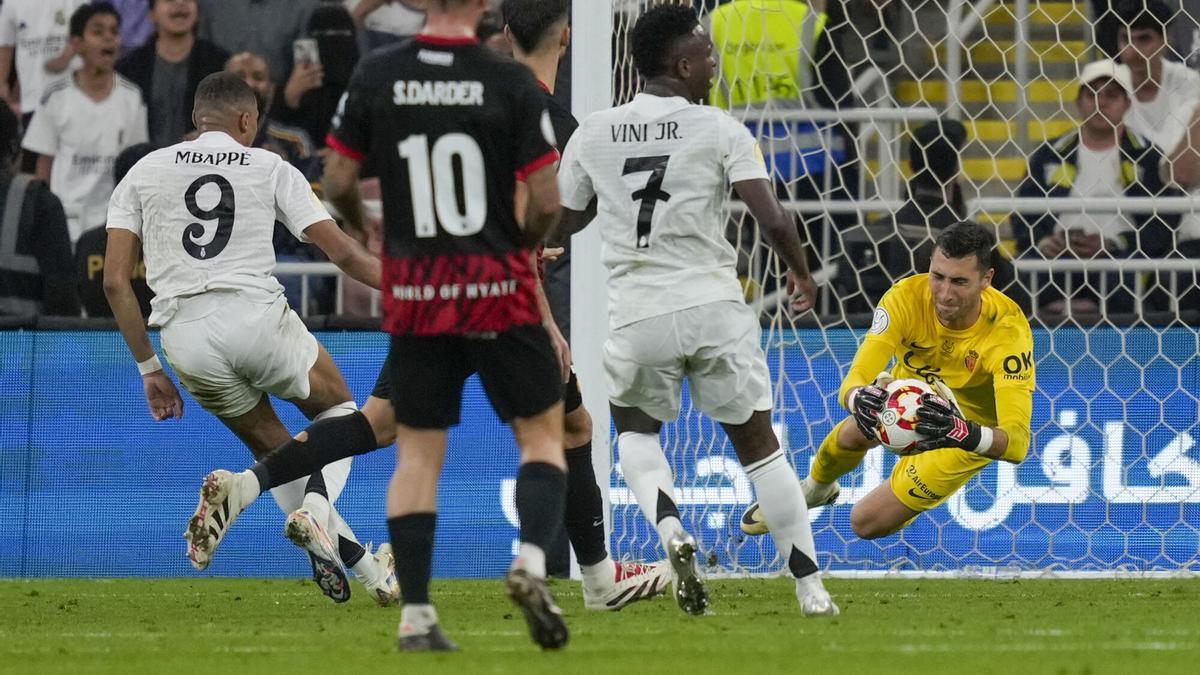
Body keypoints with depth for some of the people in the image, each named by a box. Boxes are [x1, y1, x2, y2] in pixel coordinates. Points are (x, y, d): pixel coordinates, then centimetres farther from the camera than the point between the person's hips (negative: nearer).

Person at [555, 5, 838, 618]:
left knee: (634, 428, 25)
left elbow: (562, 222, 17)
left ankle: (671, 533, -5)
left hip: (637, 315, 1)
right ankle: (810, 587, 8)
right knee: (758, 443, 12)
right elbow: (773, 221, -11)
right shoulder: (718, 130, -4)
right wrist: (801, 271, 9)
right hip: (714, 308, -1)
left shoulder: (593, 134, 4)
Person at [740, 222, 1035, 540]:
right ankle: (815, 489, 13)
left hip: (972, 432, -4)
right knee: (854, 434, -25)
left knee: (868, 523, -14)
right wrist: (860, 399, -60)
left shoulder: (1008, 329, -37)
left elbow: (1017, 443, -44)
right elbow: (853, 382, -35)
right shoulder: (907, 297, -30)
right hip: (910, 391, 4)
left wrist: (964, 433, -65)